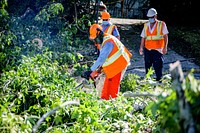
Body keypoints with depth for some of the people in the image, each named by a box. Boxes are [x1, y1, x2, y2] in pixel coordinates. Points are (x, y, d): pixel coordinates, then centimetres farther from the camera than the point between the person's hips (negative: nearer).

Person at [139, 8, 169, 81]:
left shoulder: (162, 24, 1)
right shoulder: (146, 25, 13)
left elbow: (165, 36, -4)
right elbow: (143, 37, 14)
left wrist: (165, 47, -13)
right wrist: (141, 47, 5)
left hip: (157, 50, -4)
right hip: (147, 49, 4)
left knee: (158, 66, -9)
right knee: (147, 66, 7)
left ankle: (159, 80, -4)